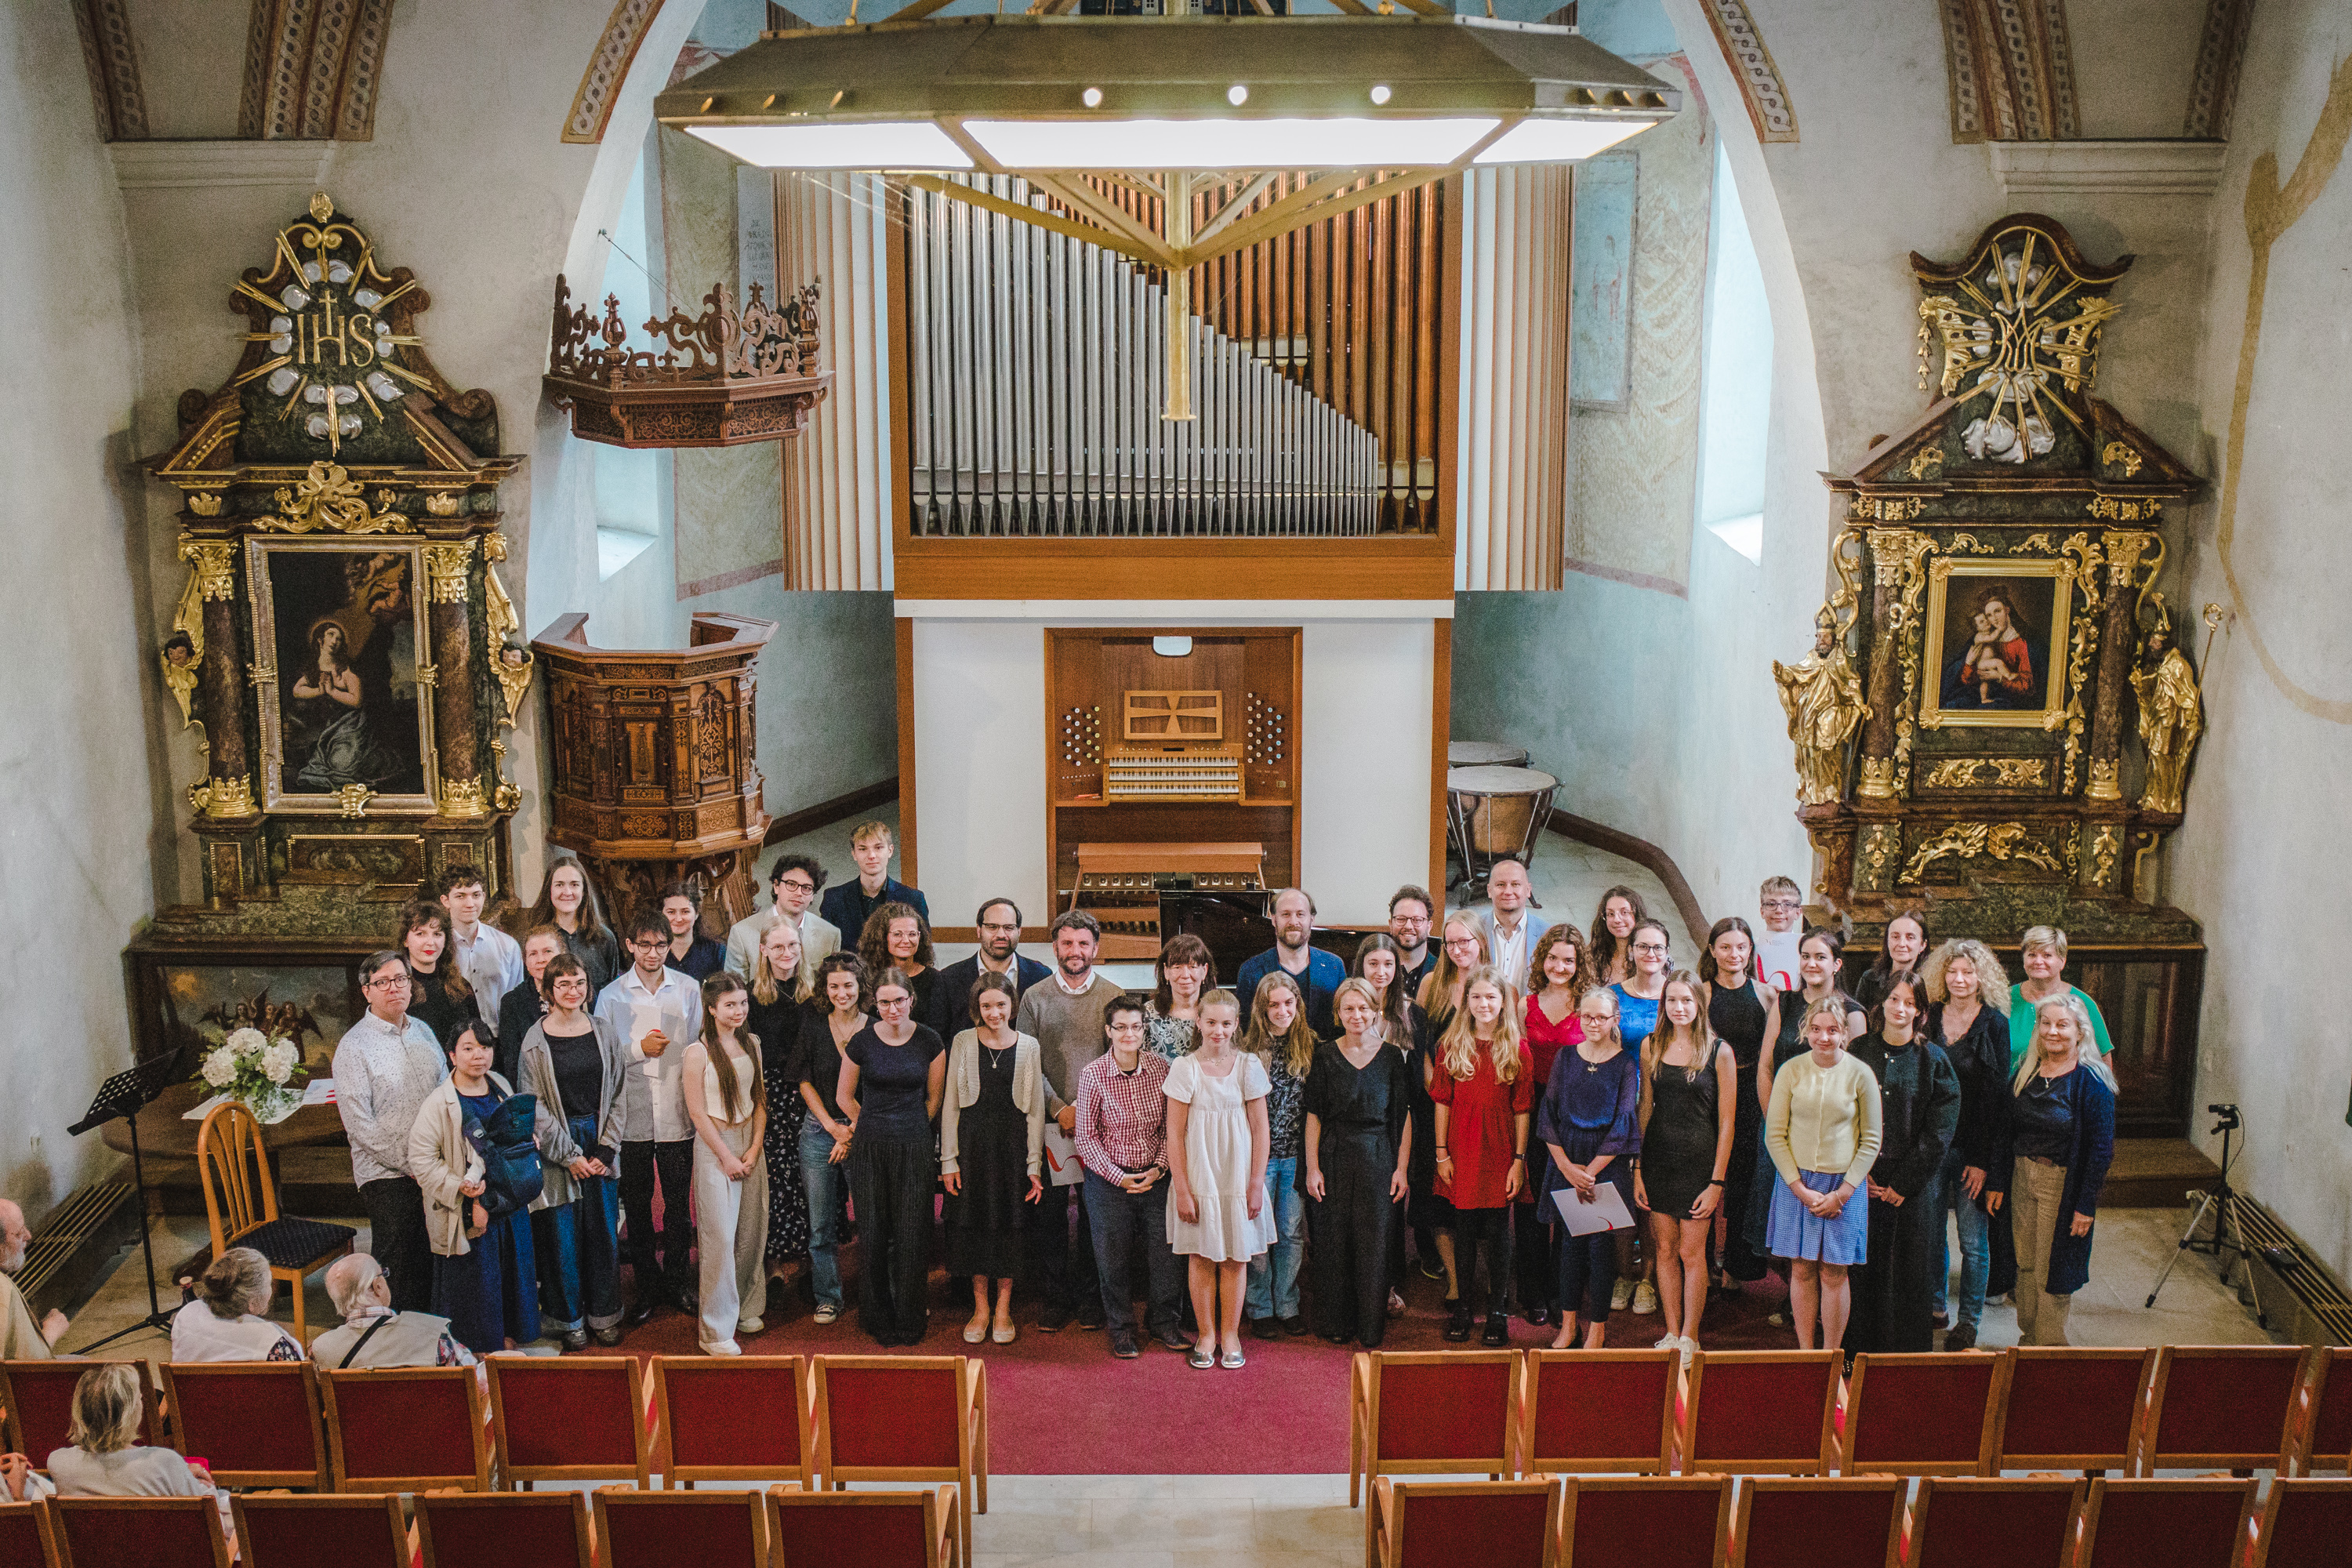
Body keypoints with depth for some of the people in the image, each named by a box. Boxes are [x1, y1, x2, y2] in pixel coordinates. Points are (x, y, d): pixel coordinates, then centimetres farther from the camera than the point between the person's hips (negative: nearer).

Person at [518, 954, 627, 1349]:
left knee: (604, 1231, 7)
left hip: (601, 1144, 2)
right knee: (563, 1235, 3)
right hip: (556, 1146, -2)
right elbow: (535, 1106, -6)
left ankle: (604, 1315, 20)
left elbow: (619, 1094, 4)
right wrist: (570, 1155, -9)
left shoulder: (605, 1033, 3)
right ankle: (570, 1320, 17)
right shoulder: (536, 1040, -4)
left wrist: (606, 1149, -5)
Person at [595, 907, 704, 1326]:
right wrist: (638, 1048, -13)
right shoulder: (612, 995, 1)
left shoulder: (688, 990, 3)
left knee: (677, 1201, 8)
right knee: (637, 1205, 8)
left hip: (678, 1114, 0)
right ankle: (647, 1285, 21)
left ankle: (677, 1279, 23)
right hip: (632, 1115, 0)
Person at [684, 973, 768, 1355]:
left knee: (751, 1231, 9)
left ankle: (744, 1308, 27)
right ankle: (715, 1330, 2)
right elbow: (698, 1112, -11)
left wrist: (755, 1147, -2)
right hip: (714, 1144, -6)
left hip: (751, 1142, 6)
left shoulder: (751, 1045, 6)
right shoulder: (698, 1052, -11)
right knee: (719, 1236, -5)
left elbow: (760, 1099, 10)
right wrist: (726, 1156, -10)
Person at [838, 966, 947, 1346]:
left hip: (914, 1146, 0)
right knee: (873, 1234, 3)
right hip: (870, 1147, 0)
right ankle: (878, 1319, 18)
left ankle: (910, 1320, 14)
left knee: (911, 1236, 1)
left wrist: (910, 1128, 9)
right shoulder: (861, 1042, -2)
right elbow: (845, 1096, 11)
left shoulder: (930, 1041, -1)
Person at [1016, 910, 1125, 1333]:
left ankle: (1090, 1298, 16)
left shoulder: (1113, 996, 3)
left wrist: (1083, 1107, -10)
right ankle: (1054, 1298, 14)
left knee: (1095, 1211, 4)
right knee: (1049, 1212, 3)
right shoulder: (1035, 997, 5)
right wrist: (1058, 1108, -9)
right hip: (1049, 1123, 1)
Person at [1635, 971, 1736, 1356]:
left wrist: (1717, 1182, -9)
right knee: (1666, 1250, 8)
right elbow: (1646, 1108, 9)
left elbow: (1726, 1122, -6)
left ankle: (1690, 1338, 14)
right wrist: (1637, 1168, 4)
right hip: (1658, 1157, 3)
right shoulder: (1651, 1046, 4)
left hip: (1700, 1158, -3)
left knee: (1692, 1253, 1)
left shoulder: (1719, 1052, -7)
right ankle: (1672, 1334, 19)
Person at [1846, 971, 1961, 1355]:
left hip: (1915, 1185, -1)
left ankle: (1909, 1353, 13)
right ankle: (1862, 1350, 13)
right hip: (1863, 1182, 1)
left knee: (1911, 1269, 2)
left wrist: (1903, 1182, -9)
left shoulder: (1933, 1059, 0)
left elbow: (1940, 1130, -5)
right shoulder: (1859, 1052, 5)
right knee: (1865, 1266, 3)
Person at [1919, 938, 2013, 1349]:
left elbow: (1996, 1096, -7)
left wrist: (1983, 1159, -10)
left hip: (1973, 1148, -3)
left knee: (1973, 1238, 2)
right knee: (1930, 1230, 10)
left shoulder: (1995, 1024, -5)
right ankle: (1934, 1306, 27)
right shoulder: (1930, 1018, 4)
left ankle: (1968, 1322, 13)